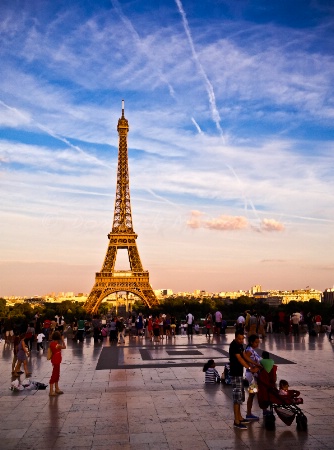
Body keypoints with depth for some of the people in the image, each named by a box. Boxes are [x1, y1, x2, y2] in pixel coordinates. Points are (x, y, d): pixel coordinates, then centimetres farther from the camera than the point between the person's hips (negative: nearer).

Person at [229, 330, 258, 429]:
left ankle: (239, 417, 29)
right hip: (235, 374, -10)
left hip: (239, 373, 10)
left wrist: (252, 366, -1)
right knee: (237, 397, -7)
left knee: (240, 396, 17)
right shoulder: (233, 346, -19)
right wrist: (250, 368, -27)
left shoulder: (240, 345, 10)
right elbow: (240, 359, -24)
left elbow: (243, 357, 11)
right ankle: (236, 422, -3)